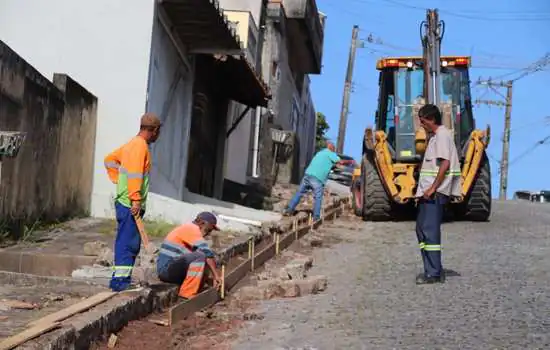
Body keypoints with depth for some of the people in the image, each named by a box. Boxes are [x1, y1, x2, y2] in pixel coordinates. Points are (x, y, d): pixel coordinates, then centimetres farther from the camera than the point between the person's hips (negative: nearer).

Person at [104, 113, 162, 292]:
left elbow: (110, 159, 26)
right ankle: (119, 280, -5)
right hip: (130, 204, -10)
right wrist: (136, 200, -24)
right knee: (128, 243, -7)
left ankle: (121, 278, 20)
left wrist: (119, 180, 20)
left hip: (124, 202, 10)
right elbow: (134, 174, -22)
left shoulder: (133, 143, 17)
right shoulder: (140, 145, -13)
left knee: (129, 242, 14)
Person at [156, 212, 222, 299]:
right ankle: (187, 295, -19)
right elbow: (207, 252, -20)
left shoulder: (189, 229, 19)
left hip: (168, 271, 10)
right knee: (200, 256, -23)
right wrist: (216, 275, -16)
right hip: (167, 269, -10)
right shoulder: (191, 228, -10)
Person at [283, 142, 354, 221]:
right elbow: (341, 162, 1)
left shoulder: (320, 152, 27)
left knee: (299, 193, 12)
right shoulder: (330, 153, 6)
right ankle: (316, 217, 1)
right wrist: (350, 161, 17)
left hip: (308, 175, 6)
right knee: (318, 198, 3)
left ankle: (289, 210, 8)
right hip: (317, 179, -6)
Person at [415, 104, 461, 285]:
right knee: (422, 229, 13)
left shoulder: (442, 135, -11)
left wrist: (433, 188, -21)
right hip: (428, 191, 11)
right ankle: (432, 270, 18)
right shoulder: (435, 136, 20)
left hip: (436, 192, -11)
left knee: (430, 231, -10)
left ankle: (434, 273, -6)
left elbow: (445, 164, -20)